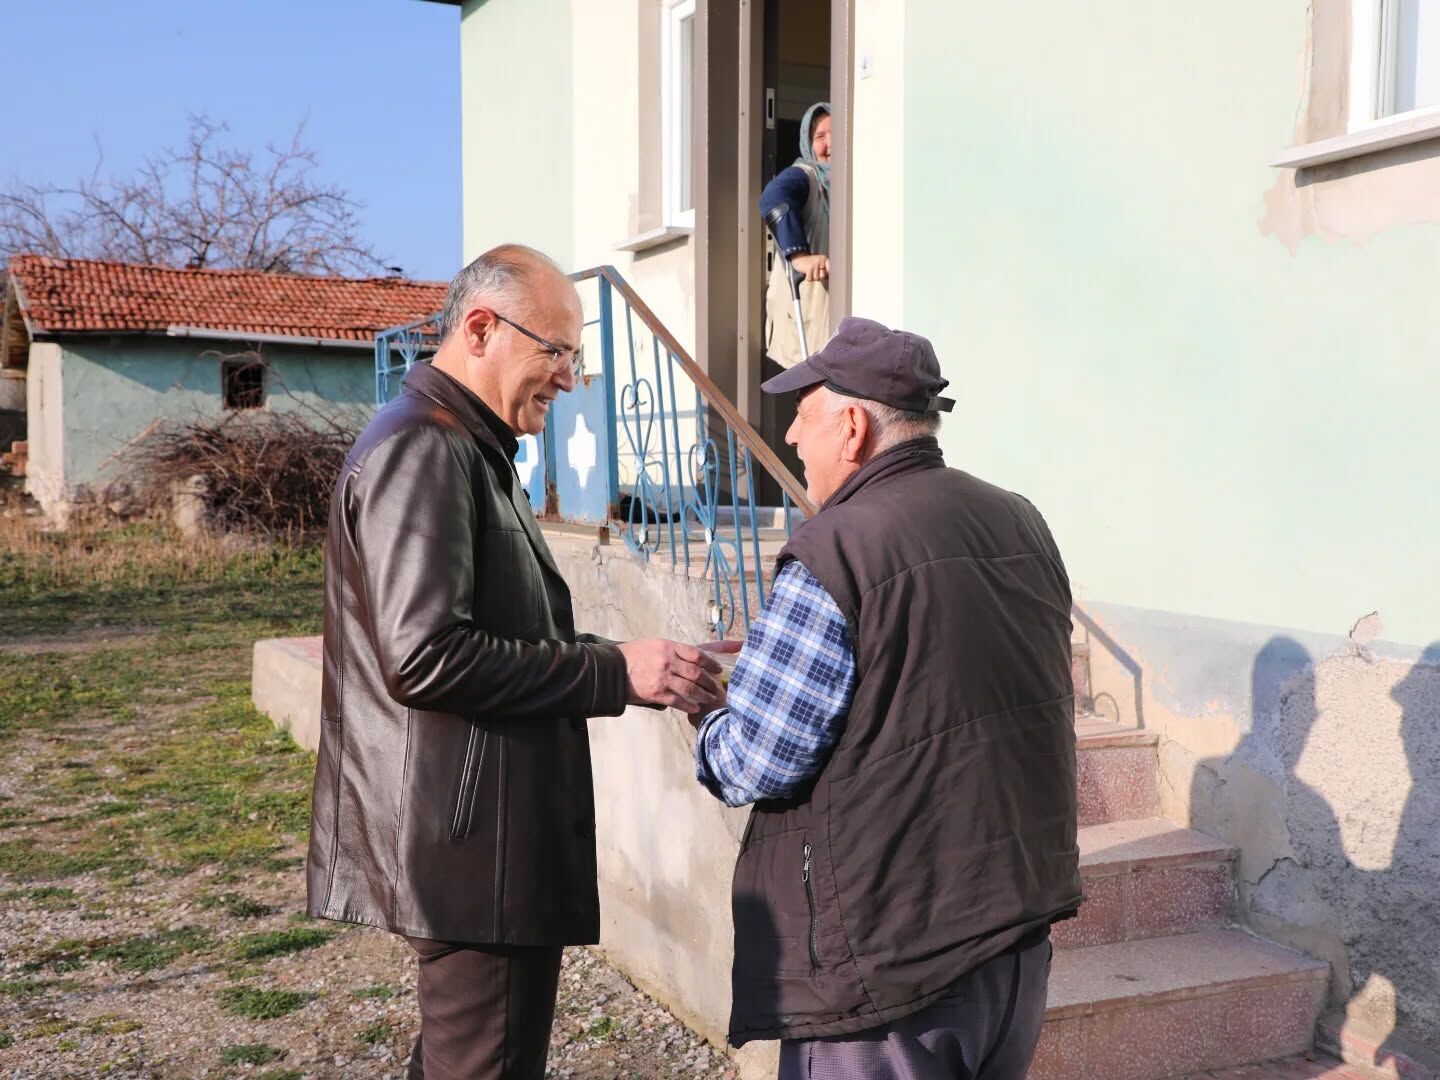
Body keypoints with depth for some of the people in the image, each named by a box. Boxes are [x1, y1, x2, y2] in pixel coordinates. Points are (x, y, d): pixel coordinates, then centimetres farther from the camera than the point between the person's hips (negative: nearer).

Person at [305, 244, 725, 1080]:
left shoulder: (473, 450, 18)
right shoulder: (425, 448, -16)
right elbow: (426, 657, -25)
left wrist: (642, 673, 8)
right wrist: (615, 672, -19)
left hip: (490, 835, 11)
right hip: (474, 845, -11)